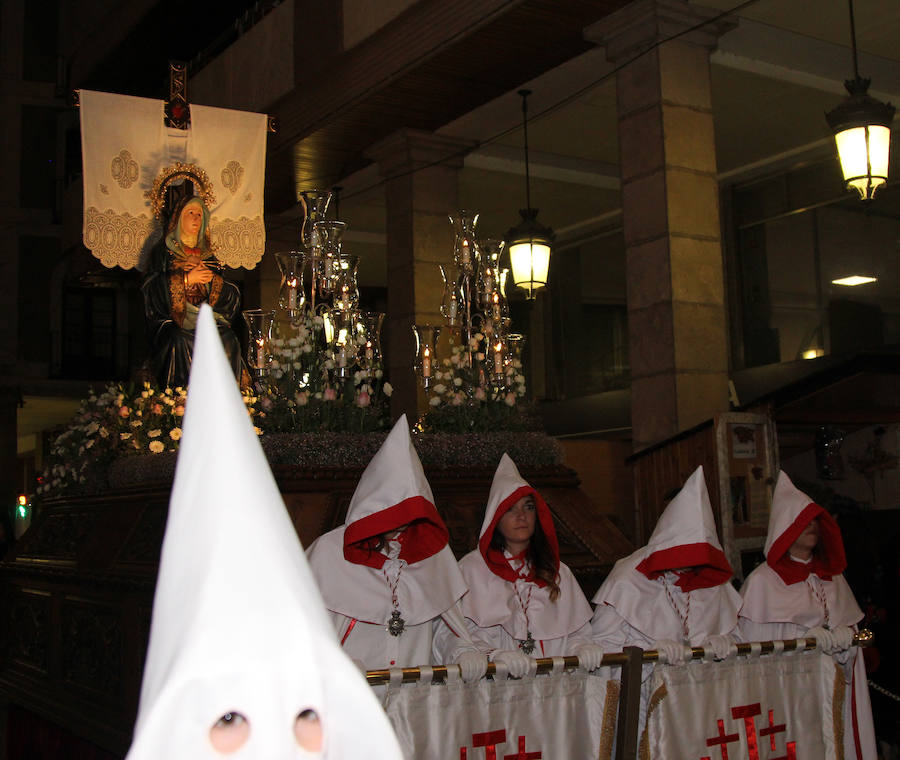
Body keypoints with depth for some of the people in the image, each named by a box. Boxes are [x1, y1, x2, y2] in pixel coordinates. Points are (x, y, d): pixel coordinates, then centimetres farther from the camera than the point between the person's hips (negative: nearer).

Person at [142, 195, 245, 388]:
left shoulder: (207, 254, 22)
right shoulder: (163, 250, 12)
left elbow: (230, 294, 14)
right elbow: (152, 287, -4)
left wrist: (211, 278, -5)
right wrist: (186, 279, -11)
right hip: (172, 316, -3)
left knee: (227, 338, -29)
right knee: (181, 340, -36)